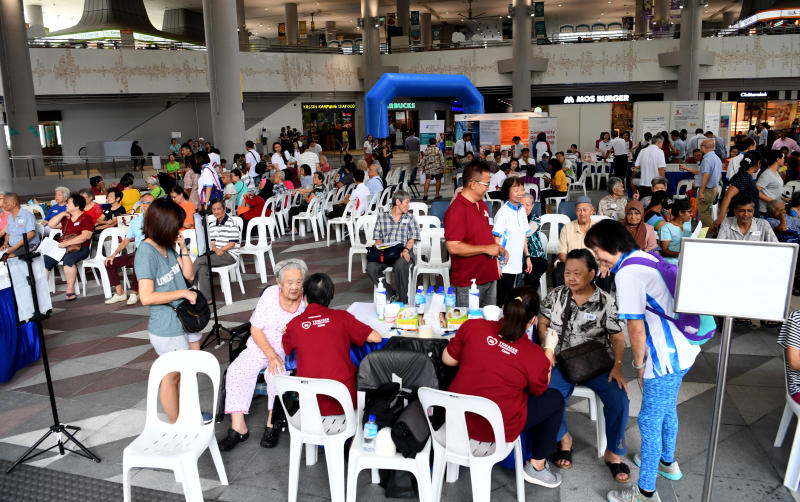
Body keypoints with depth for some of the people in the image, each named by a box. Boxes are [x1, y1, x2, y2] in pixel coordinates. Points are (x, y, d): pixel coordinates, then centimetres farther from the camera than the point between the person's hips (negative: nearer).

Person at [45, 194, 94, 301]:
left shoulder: (86, 218, -2)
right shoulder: (66, 218, 22)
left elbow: (86, 236, -16)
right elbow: (51, 225, 19)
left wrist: (67, 243, -21)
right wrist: (62, 214, 10)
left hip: (80, 249, -7)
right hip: (63, 248, 7)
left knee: (68, 258, -37)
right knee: (45, 260, -13)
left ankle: (70, 290, -33)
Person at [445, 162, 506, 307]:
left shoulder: (482, 204, 12)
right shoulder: (456, 210, -18)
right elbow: (453, 247, -25)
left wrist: (497, 249, 7)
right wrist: (486, 249, -19)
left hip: (489, 277, 9)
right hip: (468, 282, -8)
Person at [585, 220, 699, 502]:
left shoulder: (627, 273, -20)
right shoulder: (647, 258, 9)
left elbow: (636, 327, -20)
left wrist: (639, 364, -6)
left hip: (667, 357, -10)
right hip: (682, 348, 10)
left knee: (649, 422, 3)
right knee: (667, 410, 28)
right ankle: (667, 462, 50)